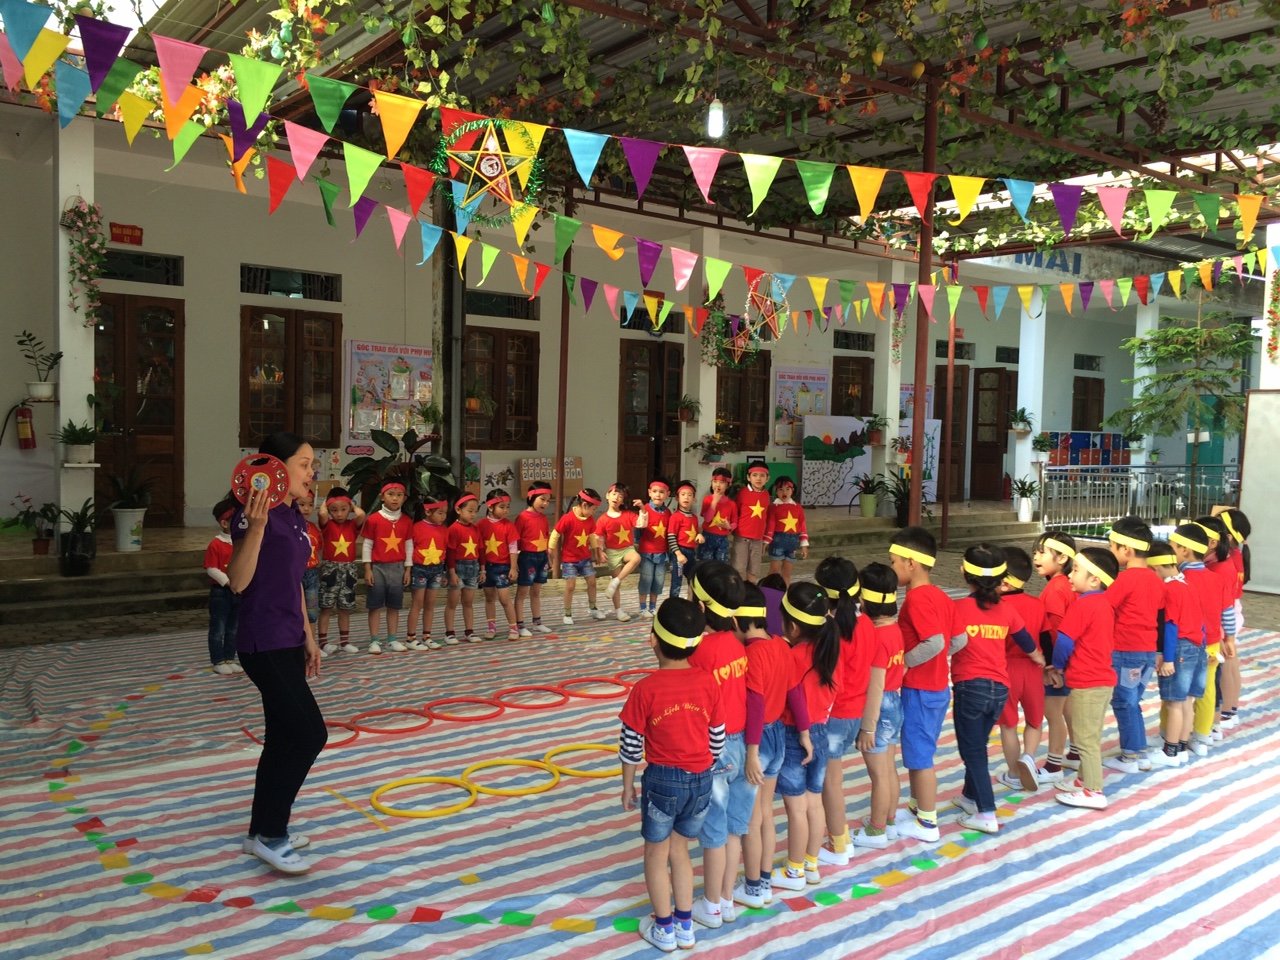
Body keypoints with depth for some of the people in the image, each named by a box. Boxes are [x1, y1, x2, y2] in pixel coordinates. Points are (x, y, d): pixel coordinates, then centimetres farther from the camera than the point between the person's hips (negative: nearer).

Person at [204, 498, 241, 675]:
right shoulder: (216, 544, -12)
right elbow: (211, 569, -15)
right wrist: (228, 582, -20)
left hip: (238, 592, 6)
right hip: (220, 592, -6)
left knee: (233, 629, 14)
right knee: (218, 629, 4)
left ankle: (229, 659, 25)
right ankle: (217, 661, 13)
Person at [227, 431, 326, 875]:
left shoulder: (294, 516, 12)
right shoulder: (254, 515, -16)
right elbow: (238, 582, -24)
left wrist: (308, 637, 20)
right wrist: (255, 527, -35)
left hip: (287, 642, 9)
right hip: (265, 644, -9)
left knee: (284, 737, 14)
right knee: (309, 733, -9)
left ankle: (264, 829, 26)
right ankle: (269, 835, 5)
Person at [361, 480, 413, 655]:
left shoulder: (407, 521, 3)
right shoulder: (373, 519, -5)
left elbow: (409, 546, 8)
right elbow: (367, 545, -2)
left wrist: (407, 570, 5)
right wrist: (367, 569, -5)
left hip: (397, 567, 3)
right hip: (378, 567, -3)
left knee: (394, 605, 9)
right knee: (375, 605, 3)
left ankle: (393, 639, 16)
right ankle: (374, 640, 8)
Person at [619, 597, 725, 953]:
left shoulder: (645, 689, -18)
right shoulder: (708, 683, -8)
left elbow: (631, 746, -10)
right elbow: (717, 740, 1)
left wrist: (627, 786, 5)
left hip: (662, 780, -4)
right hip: (701, 780, 4)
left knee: (656, 856, 18)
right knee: (679, 851, 24)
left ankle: (664, 929, 31)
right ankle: (685, 926, 32)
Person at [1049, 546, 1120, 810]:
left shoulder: (1082, 605, -18)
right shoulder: (1104, 604, 10)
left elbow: (1064, 641, -18)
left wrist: (1057, 667, 1)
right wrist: (1064, 667, 12)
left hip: (1085, 684, -9)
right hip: (1103, 678, 9)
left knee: (1085, 739, 0)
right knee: (1090, 736, 19)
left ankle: (1092, 791, 5)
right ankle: (1086, 779, 31)